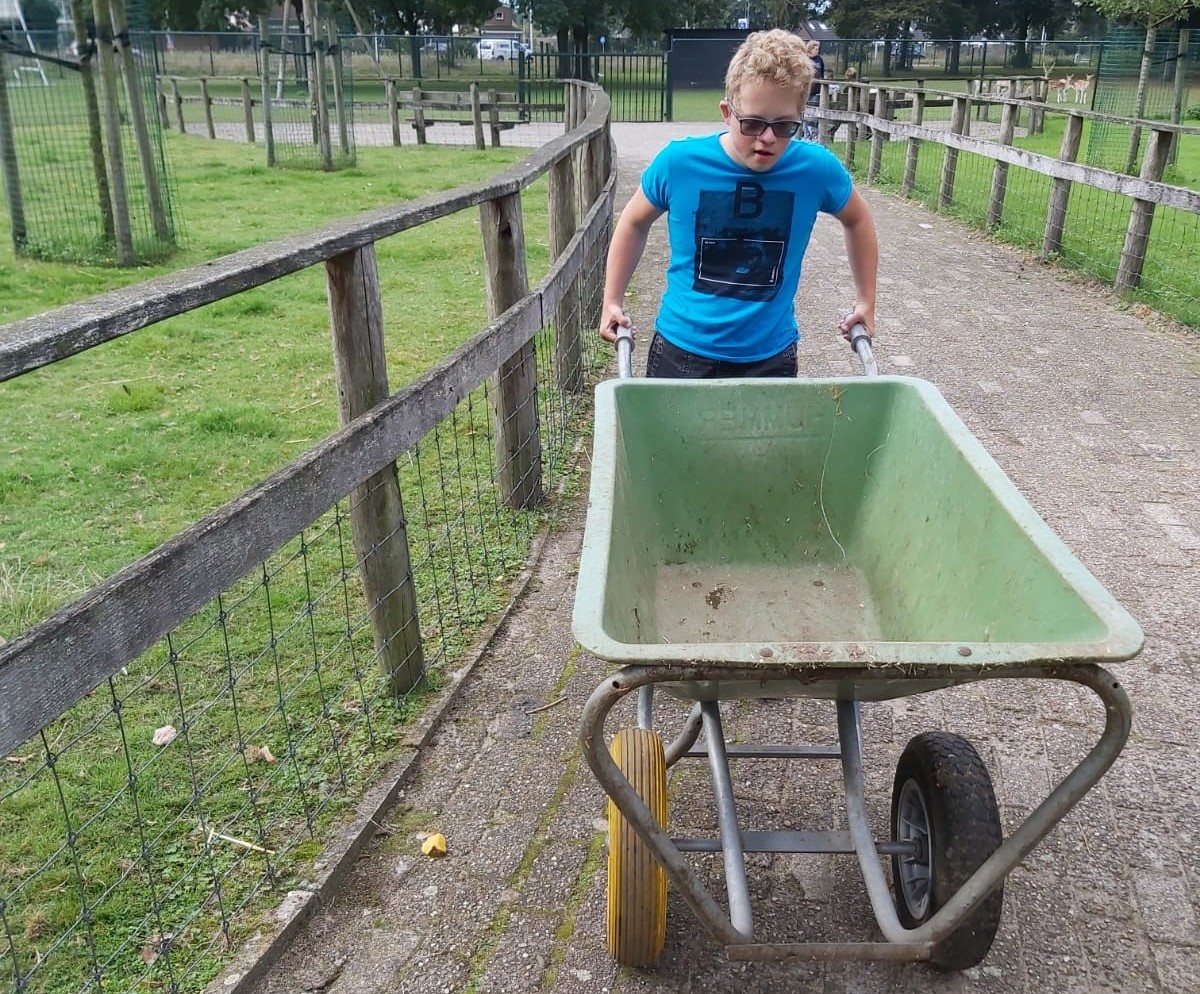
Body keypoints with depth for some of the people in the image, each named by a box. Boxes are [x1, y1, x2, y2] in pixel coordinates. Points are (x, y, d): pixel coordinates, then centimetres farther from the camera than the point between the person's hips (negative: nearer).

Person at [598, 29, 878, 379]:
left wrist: (866, 300, 14)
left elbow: (857, 219, 12)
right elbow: (635, 222, 8)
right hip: (681, 352, 0)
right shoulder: (679, 162, -12)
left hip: (771, 357, 1)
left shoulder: (816, 169, -10)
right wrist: (612, 301, 7)